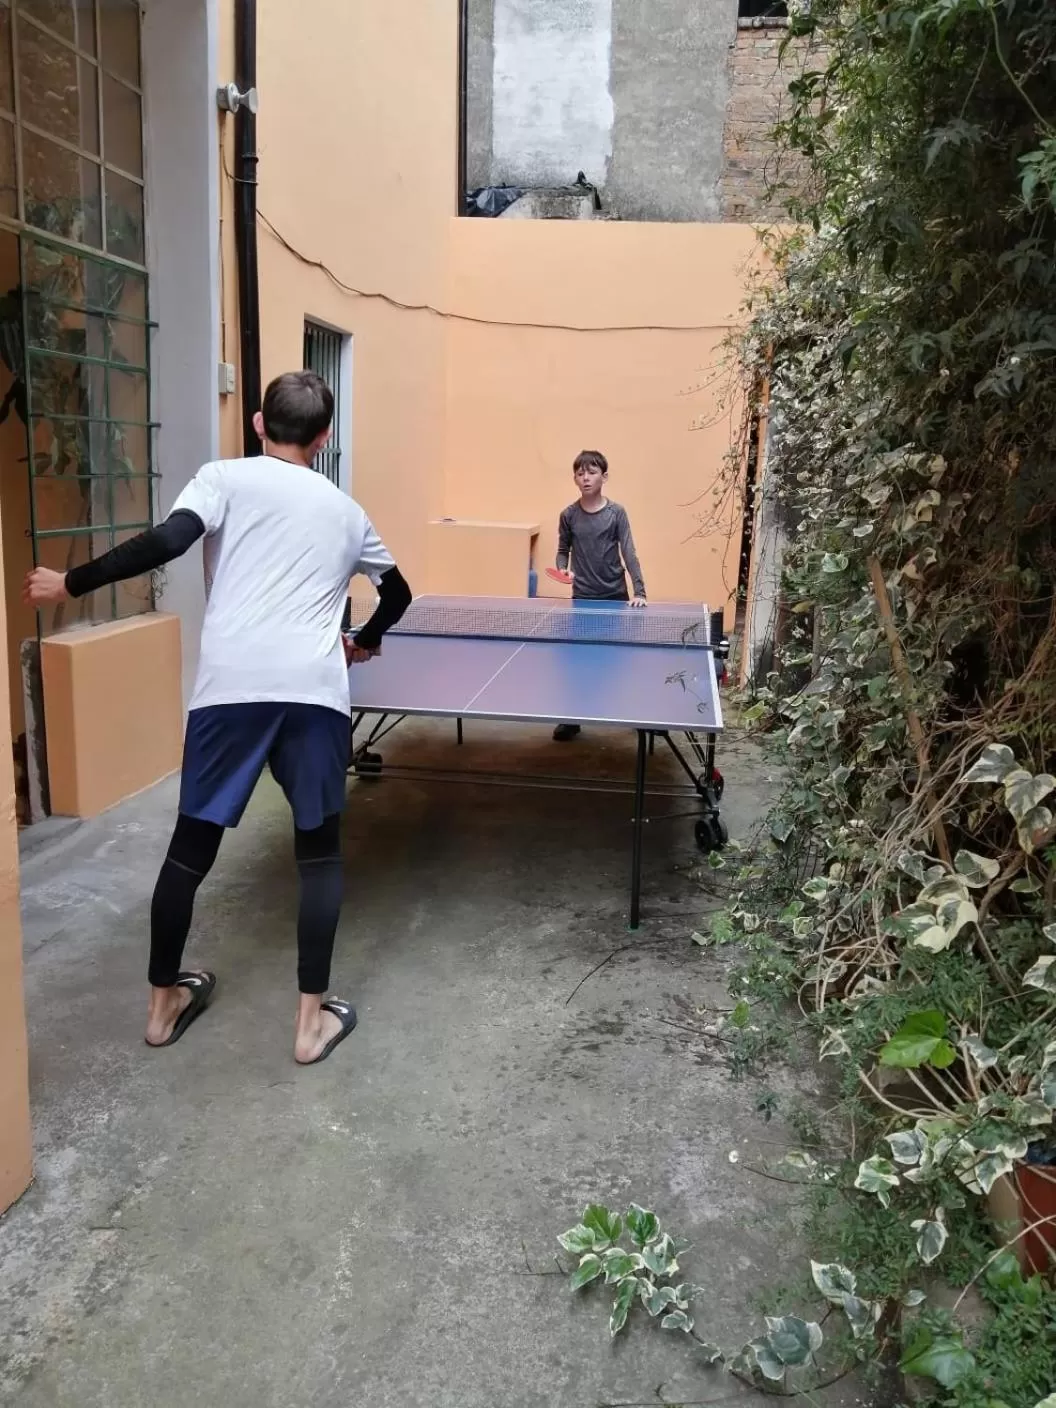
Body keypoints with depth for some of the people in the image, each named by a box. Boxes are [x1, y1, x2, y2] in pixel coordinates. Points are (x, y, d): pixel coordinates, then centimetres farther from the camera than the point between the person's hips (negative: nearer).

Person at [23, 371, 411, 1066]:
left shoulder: (226, 477, 11)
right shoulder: (345, 508, 22)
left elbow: (168, 540, -7)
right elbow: (398, 593, 33)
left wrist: (71, 582, 3)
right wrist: (363, 643, 51)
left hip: (231, 684, -1)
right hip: (315, 689, 1)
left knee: (193, 841, 15)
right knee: (320, 848, 14)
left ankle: (164, 1002, 30)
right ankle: (313, 1019, 15)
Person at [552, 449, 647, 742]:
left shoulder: (616, 513, -4)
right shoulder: (568, 515, 1)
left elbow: (628, 553, -7)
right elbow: (563, 550, 11)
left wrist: (639, 592, -16)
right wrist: (562, 570, -11)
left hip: (615, 596, -1)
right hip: (582, 597, 1)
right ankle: (572, 718, 12)